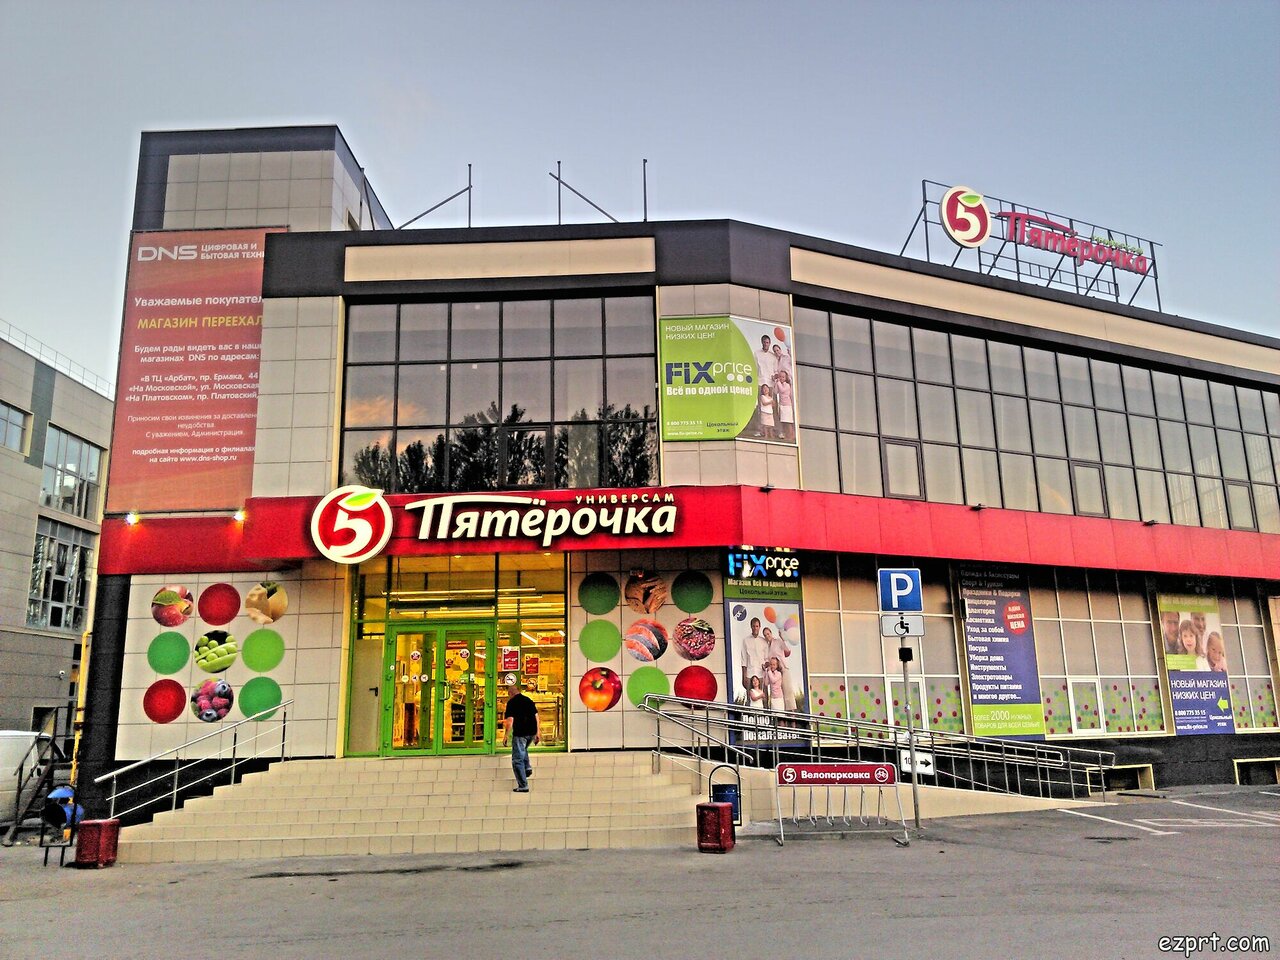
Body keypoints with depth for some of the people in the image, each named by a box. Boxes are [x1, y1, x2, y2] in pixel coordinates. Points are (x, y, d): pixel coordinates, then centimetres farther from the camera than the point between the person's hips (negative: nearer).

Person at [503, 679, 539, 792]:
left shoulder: (512, 702, -5)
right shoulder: (529, 700, 13)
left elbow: (510, 720, -12)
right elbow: (536, 716, 14)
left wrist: (506, 735, -6)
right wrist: (537, 733, 19)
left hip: (520, 733, -7)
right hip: (532, 732, 7)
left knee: (517, 760, 1)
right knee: (523, 750, 35)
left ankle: (523, 786, -1)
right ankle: (528, 767, 16)